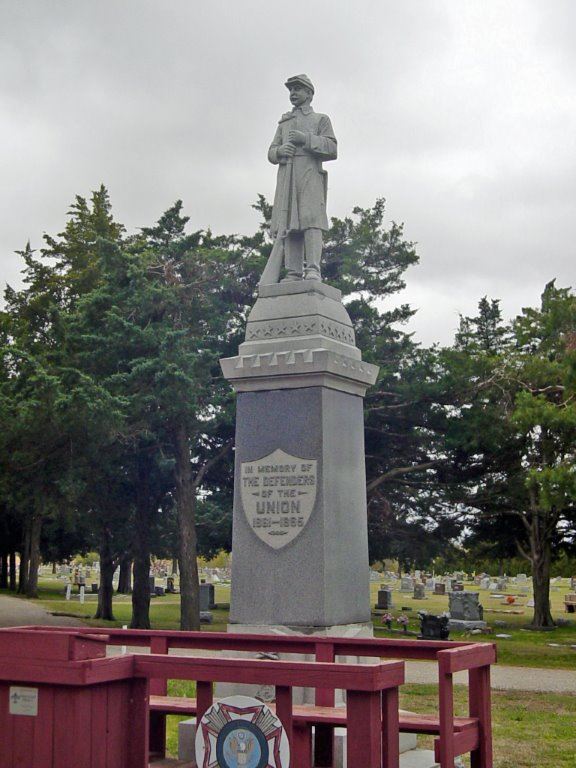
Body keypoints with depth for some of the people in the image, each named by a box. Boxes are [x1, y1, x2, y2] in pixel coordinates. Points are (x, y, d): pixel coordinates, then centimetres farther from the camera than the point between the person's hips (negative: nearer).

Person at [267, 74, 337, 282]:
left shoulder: (321, 119, 17)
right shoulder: (284, 123, 29)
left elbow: (332, 149, 3)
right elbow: (271, 154, 21)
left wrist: (305, 138, -8)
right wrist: (280, 150, -3)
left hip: (310, 174, -4)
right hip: (286, 177, 4)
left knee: (311, 219, -19)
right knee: (289, 224, -8)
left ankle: (313, 271, -28)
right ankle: (293, 274, -13)